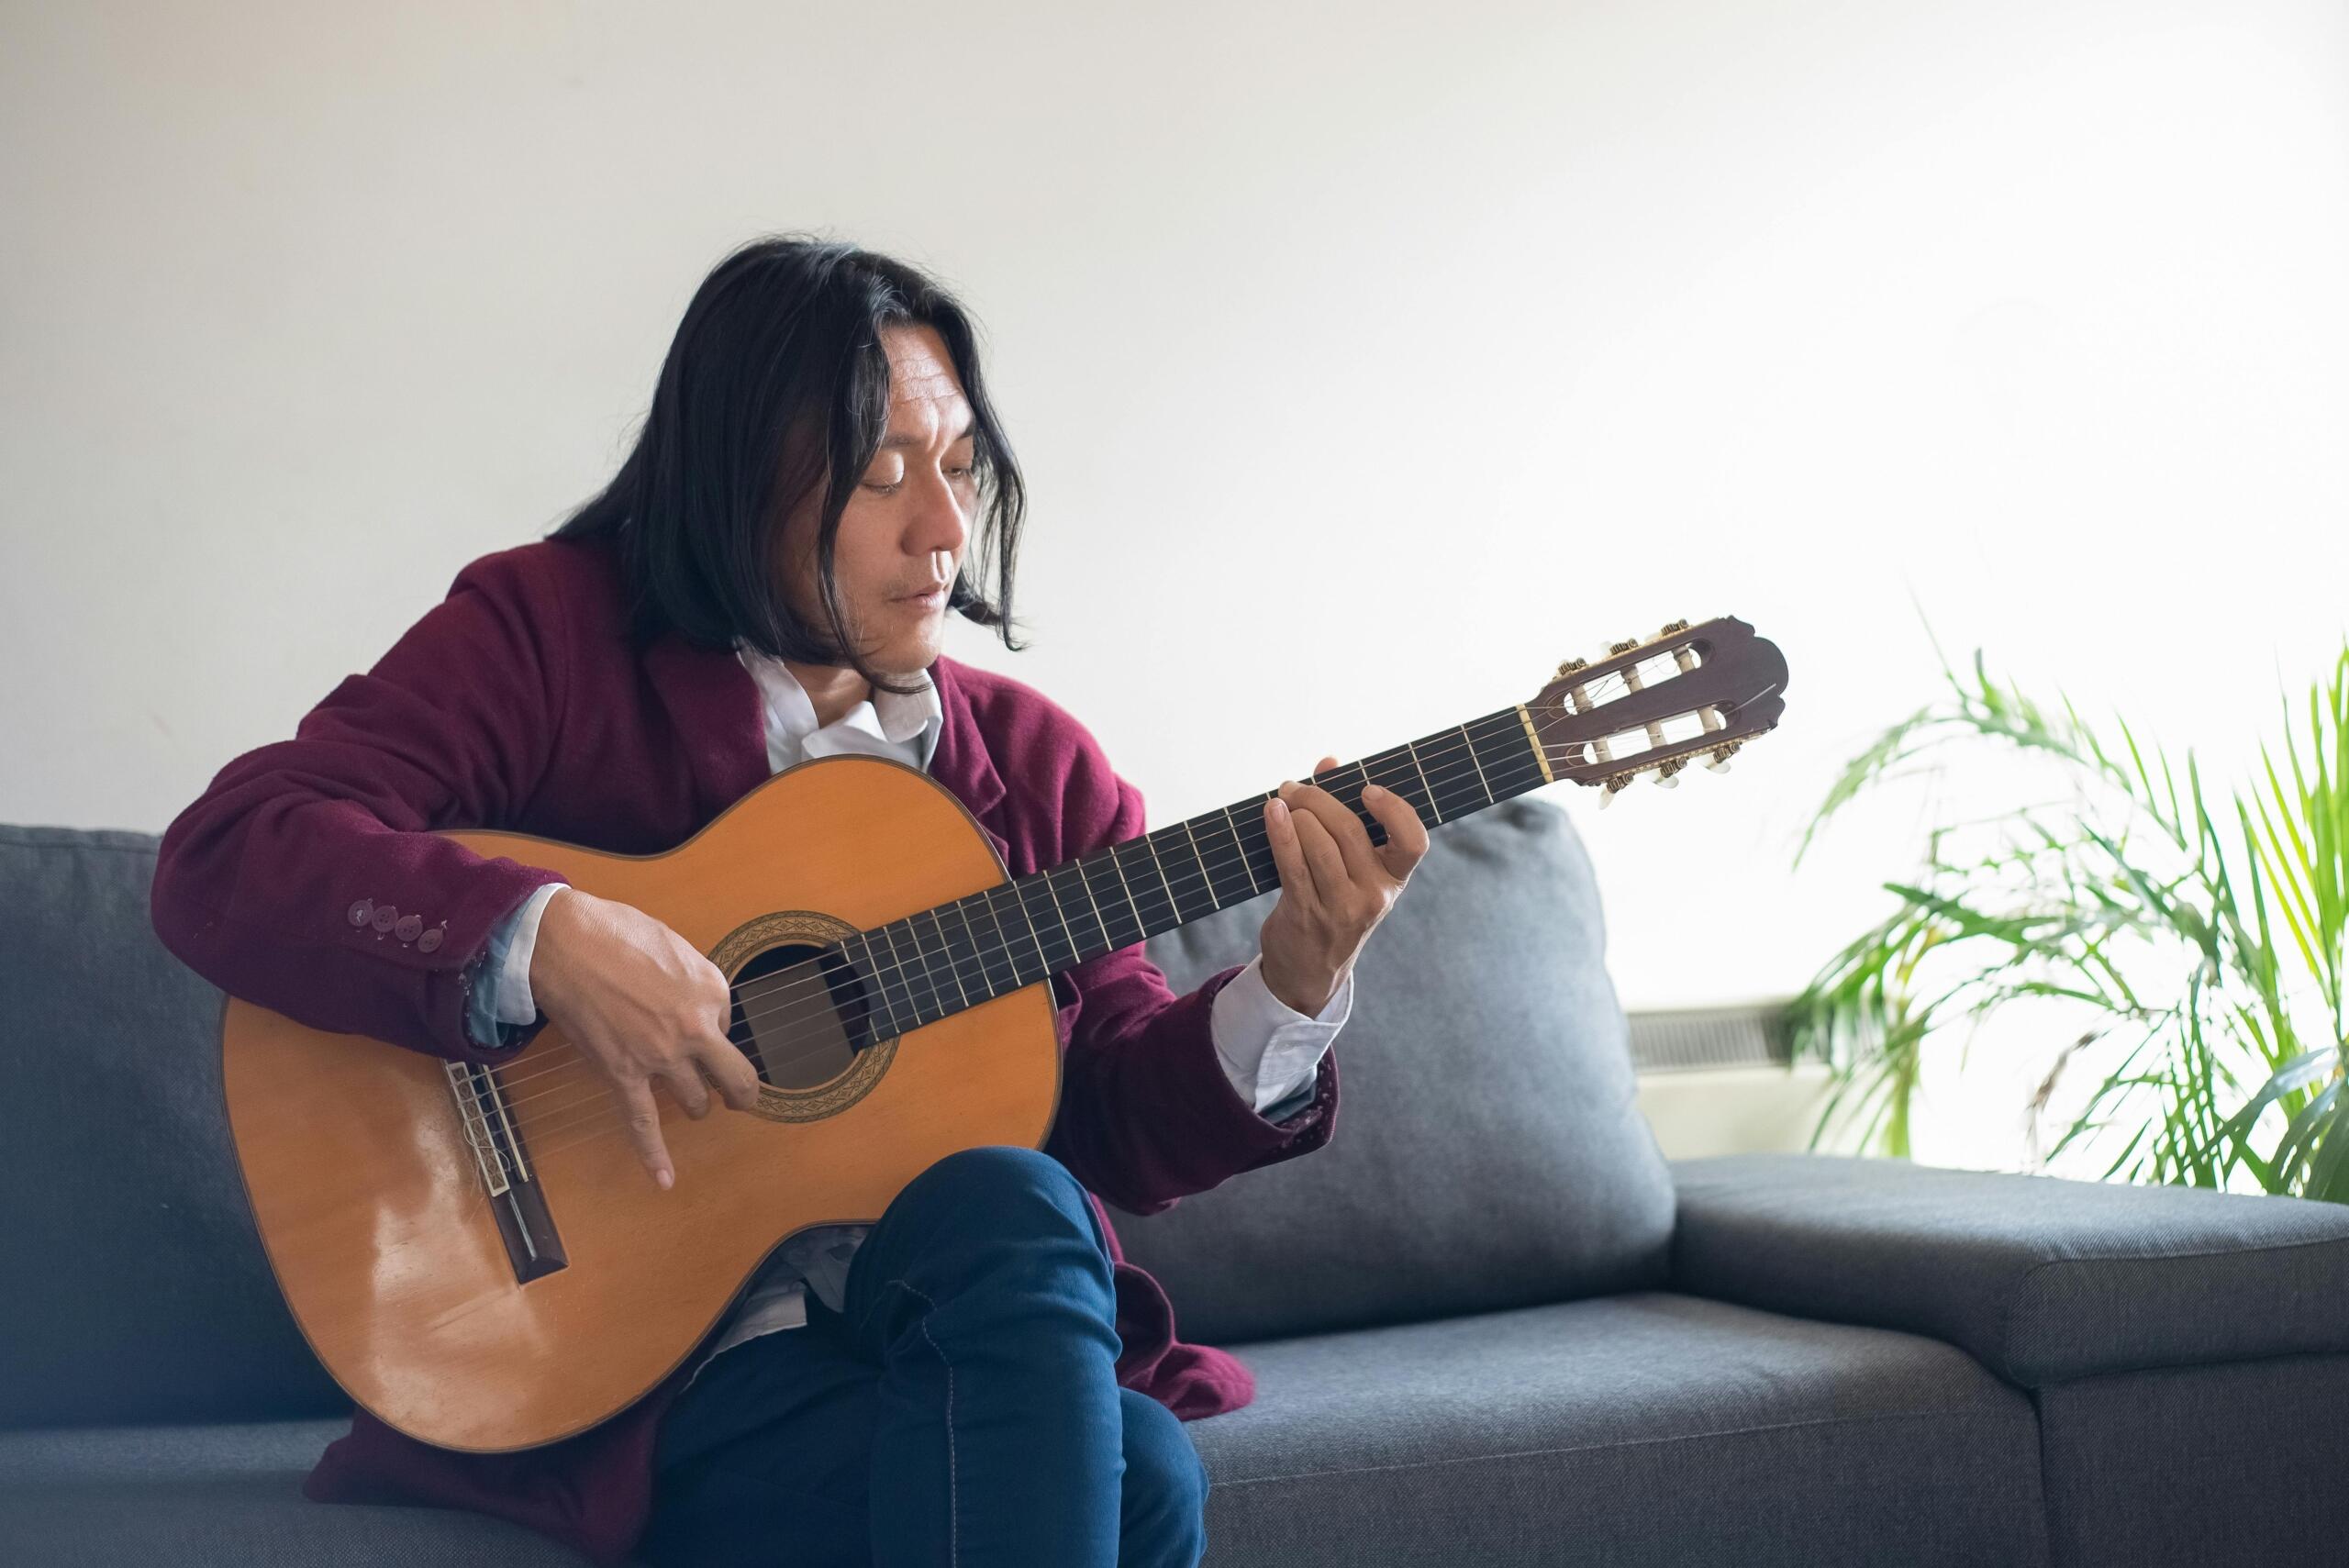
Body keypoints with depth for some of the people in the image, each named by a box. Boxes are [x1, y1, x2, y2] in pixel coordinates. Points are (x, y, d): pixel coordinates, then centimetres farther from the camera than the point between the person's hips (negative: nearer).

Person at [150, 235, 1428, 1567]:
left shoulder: (1035, 759, 12)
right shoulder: (547, 634, 0)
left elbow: (1116, 1128, 10)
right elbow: (224, 859, -11)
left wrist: (1289, 996, -10)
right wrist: (542, 939, -25)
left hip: (979, 1340, 5)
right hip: (634, 1375, -5)